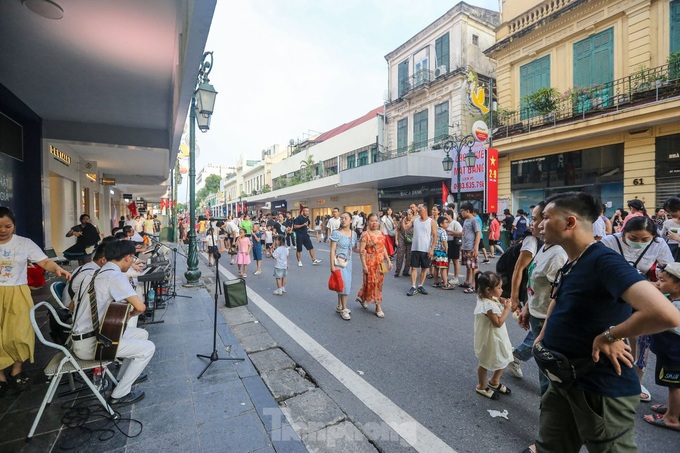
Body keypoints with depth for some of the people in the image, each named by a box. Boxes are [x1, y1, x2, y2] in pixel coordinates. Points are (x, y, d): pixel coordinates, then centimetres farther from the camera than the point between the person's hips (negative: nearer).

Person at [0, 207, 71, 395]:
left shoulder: (25, 243, -3)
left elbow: (44, 261, -10)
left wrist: (57, 269, -30)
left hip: (17, 295, -1)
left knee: (19, 335, 3)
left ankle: (16, 372, 25)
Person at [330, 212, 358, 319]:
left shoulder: (354, 234, 4)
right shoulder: (336, 233, -11)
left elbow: (354, 248, 11)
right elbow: (332, 250, -12)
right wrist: (332, 265, -16)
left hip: (348, 262, 5)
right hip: (339, 262, -5)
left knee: (344, 284, 12)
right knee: (345, 284, -7)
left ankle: (339, 307, 28)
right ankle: (344, 309, 8)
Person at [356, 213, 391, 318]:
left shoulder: (381, 233, 8)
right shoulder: (366, 235, -11)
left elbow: (383, 248, 13)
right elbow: (362, 251, -13)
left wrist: (388, 260, 10)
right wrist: (364, 265, -17)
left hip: (380, 262, 7)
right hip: (370, 262, -7)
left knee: (379, 282, 13)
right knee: (371, 282, 1)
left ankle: (362, 297, 32)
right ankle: (378, 307, 18)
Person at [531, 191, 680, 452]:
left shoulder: (604, 261, -23)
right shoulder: (568, 265, 5)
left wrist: (609, 336, -23)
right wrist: (544, 335, 12)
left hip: (600, 388, -8)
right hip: (564, 381, 8)